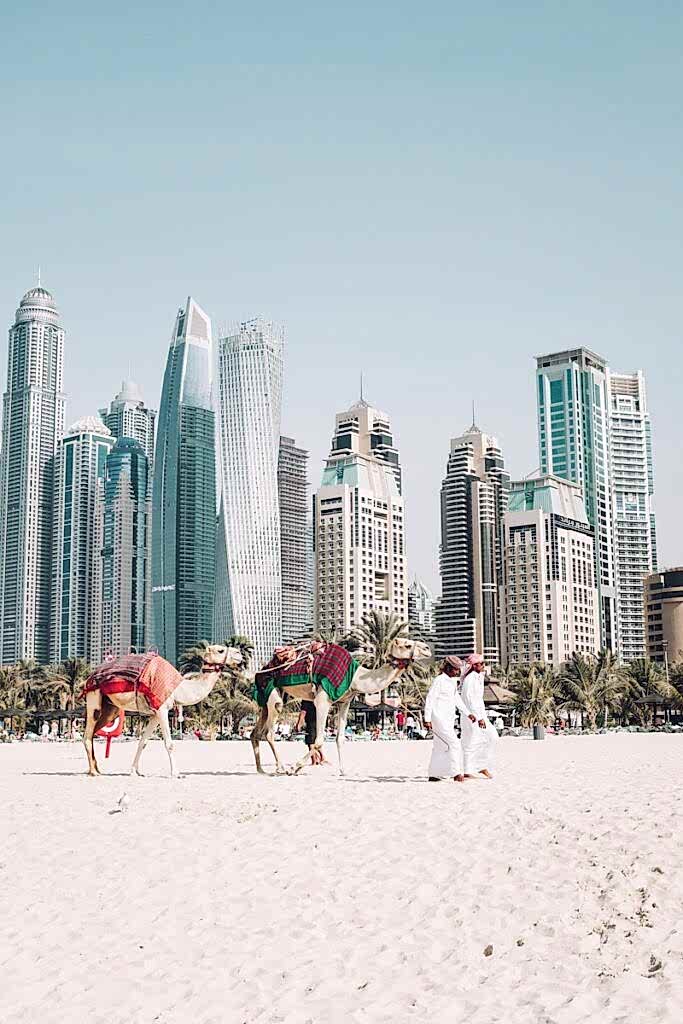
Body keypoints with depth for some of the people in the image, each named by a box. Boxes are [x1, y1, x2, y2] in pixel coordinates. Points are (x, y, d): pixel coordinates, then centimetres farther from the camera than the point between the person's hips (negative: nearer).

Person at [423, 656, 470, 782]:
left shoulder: (453, 681, 15)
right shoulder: (439, 681, -12)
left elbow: (457, 698, 22)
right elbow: (430, 699, -13)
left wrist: (467, 713, 17)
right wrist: (427, 719, -16)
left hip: (449, 719, 9)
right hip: (440, 718, -9)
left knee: (440, 747, 11)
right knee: (454, 744, -14)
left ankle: (433, 775, 17)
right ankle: (456, 773, -15)